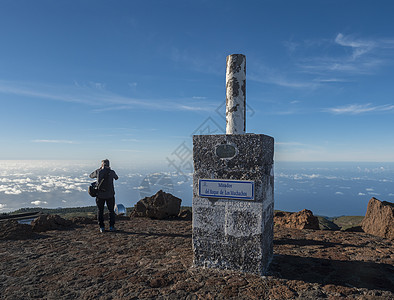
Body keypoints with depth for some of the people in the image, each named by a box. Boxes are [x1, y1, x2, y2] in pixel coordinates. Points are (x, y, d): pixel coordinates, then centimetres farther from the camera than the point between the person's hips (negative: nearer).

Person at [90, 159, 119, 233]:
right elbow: (116, 178, 16)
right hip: (110, 195, 0)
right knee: (111, 211, 15)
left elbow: (90, 176, 18)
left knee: (100, 211, 14)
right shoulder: (112, 172, -6)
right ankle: (111, 226, 13)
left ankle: (102, 227, 13)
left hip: (100, 195, 1)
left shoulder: (98, 171, -3)